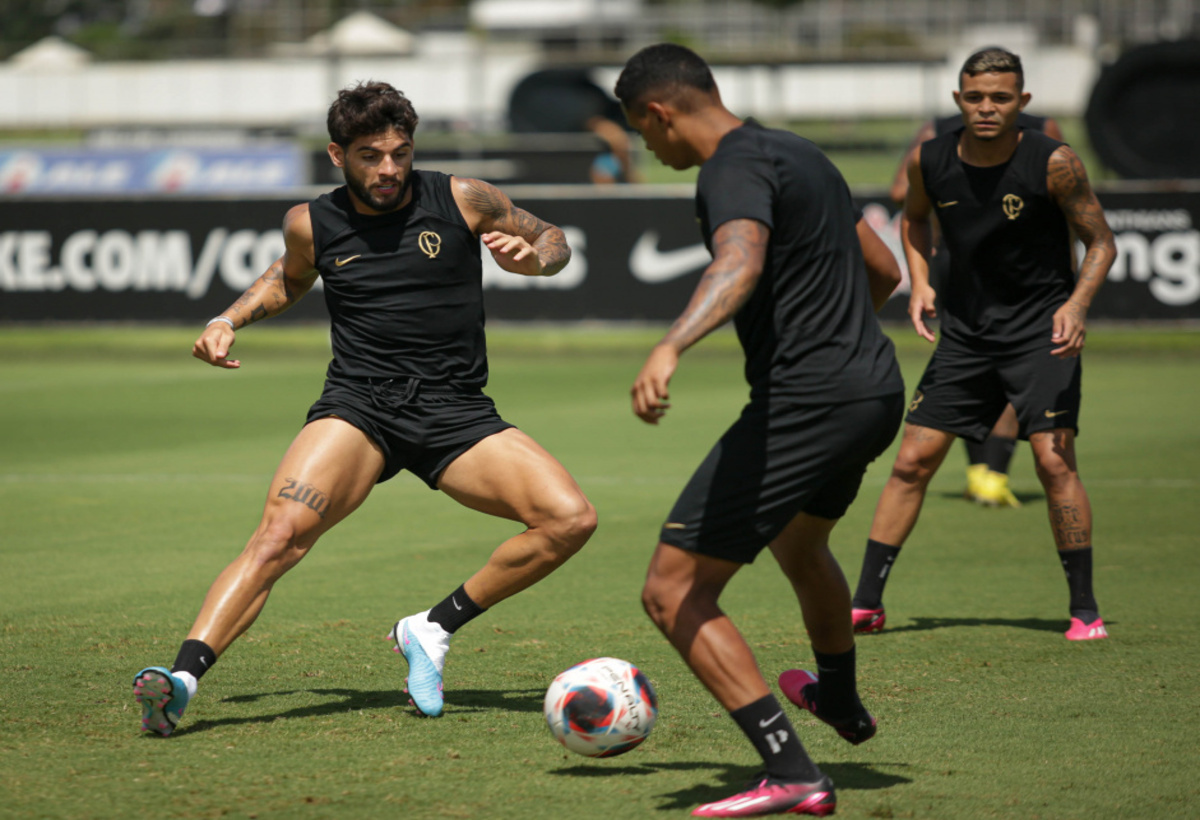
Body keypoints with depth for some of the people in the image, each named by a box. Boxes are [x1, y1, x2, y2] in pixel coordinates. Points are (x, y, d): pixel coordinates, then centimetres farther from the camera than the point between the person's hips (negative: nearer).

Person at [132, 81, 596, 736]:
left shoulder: (461, 201, 2)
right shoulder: (313, 224, 6)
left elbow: (552, 241, 16)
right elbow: (290, 277, 30)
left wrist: (532, 256, -7)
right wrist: (229, 320, 14)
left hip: (454, 411, 1)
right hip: (357, 404, -1)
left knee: (571, 519, -17)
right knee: (282, 530, -28)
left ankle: (434, 628, -1)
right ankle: (182, 678, -38)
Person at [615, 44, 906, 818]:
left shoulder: (735, 169, -14)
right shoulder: (800, 153, 16)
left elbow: (740, 263, -36)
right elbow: (885, 272, 26)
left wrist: (670, 347, -51)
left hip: (802, 403, -10)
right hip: (877, 390, 10)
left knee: (673, 592, -8)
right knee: (799, 541, 38)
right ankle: (841, 701, 62)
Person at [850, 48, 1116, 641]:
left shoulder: (1052, 163, -16)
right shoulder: (930, 161, -5)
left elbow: (1100, 242, -7)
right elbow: (915, 219, 17)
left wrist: (1077, 303, -24)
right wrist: (920, 284, 1)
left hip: (1041, 330, -4)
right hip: (964, 330, 4)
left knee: (1054, 460, -16)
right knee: (912, 462, 1)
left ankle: (1084, 610, -4)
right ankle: (867, 603, 10)